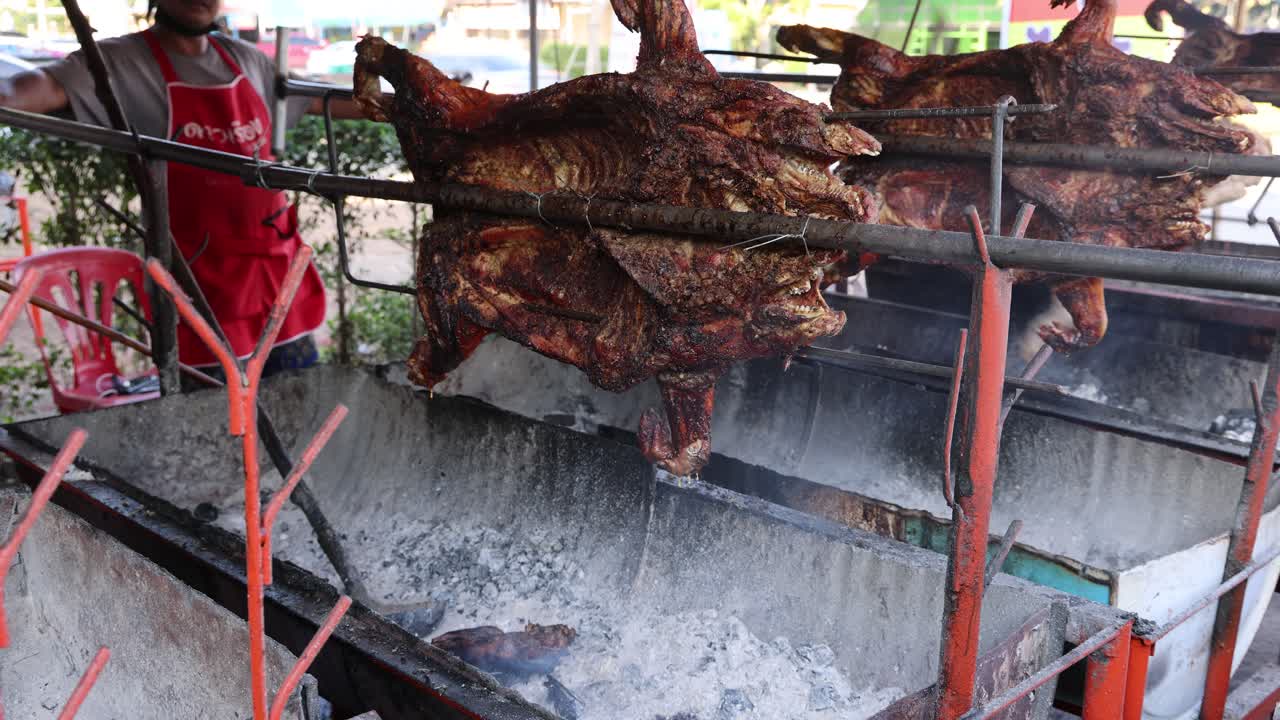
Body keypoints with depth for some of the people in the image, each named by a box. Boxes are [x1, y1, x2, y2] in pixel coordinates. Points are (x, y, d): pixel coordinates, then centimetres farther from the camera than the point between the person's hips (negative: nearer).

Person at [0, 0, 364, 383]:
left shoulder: (244, 59, 11)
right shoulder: (121, 62, -7)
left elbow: (324, 98, 23)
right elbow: (51, 84, -27)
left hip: (280, 274, 6)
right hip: (201, 289, -5)